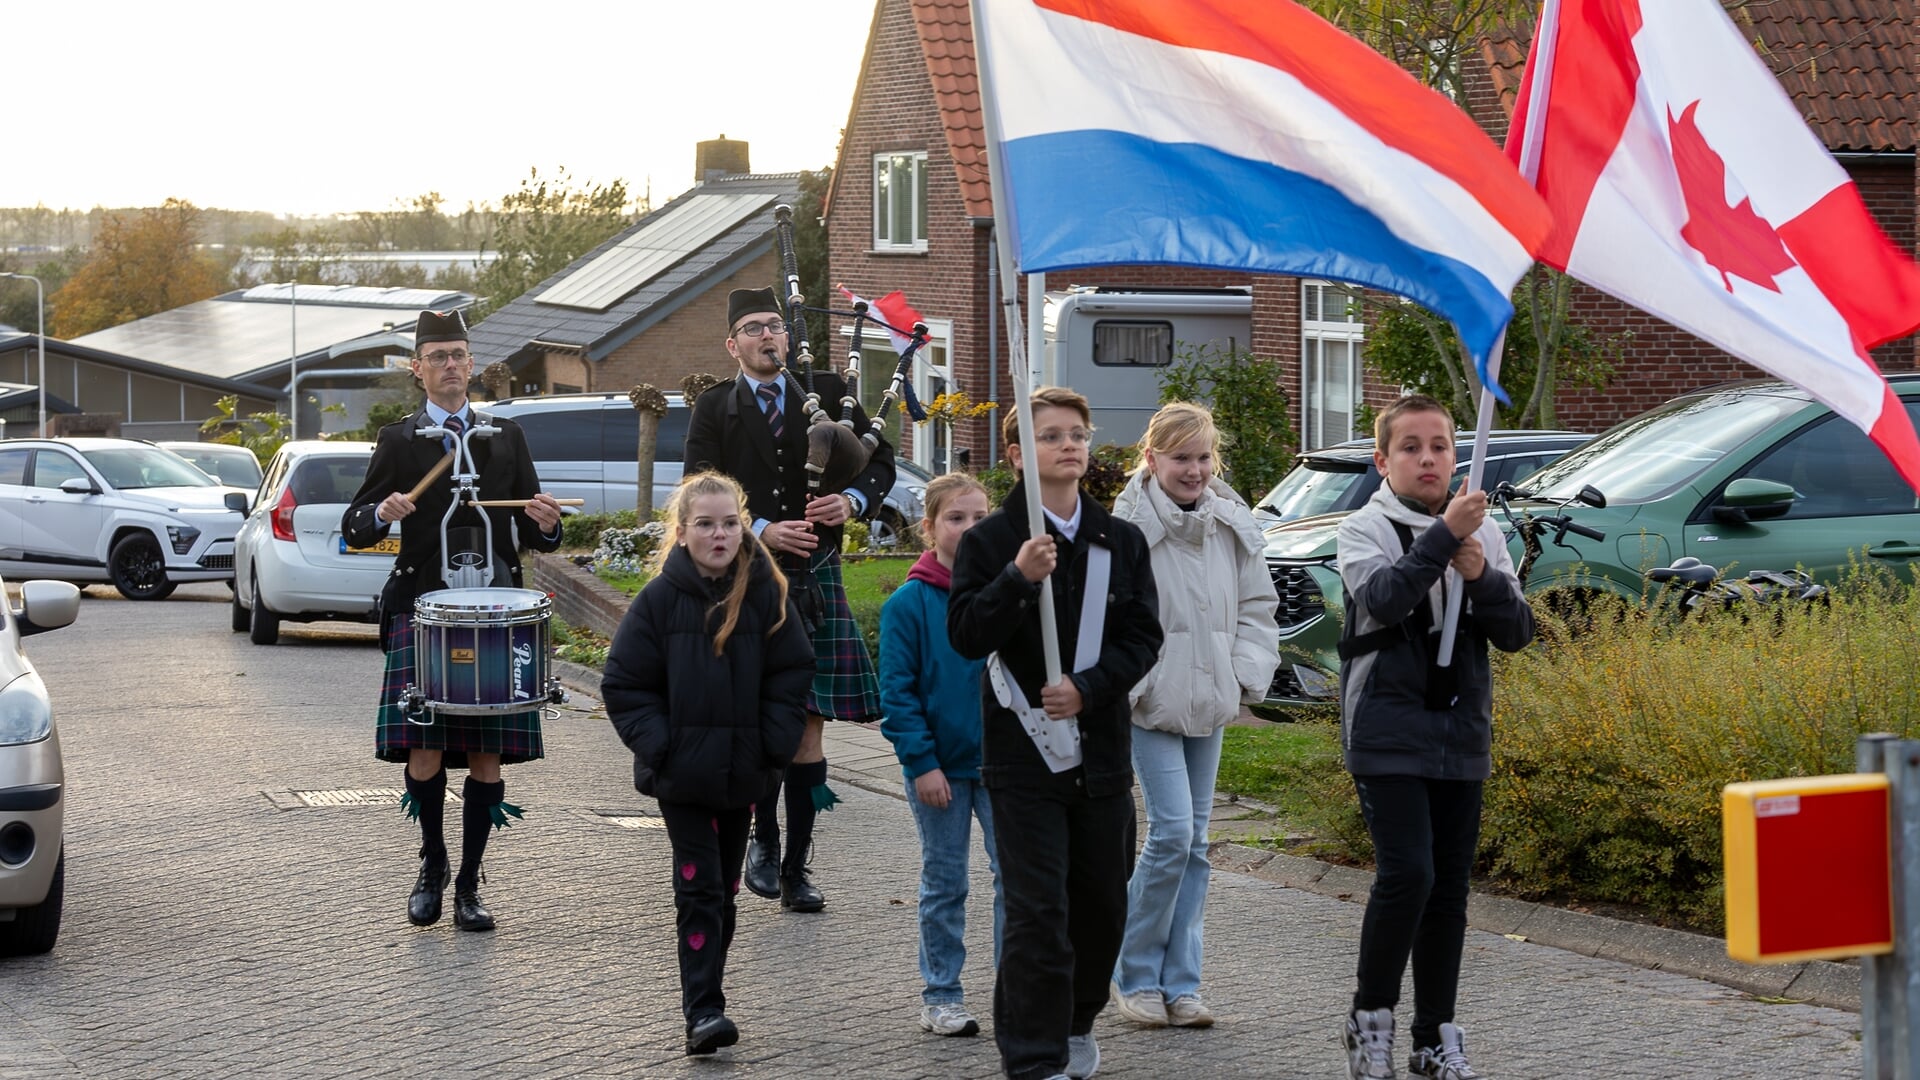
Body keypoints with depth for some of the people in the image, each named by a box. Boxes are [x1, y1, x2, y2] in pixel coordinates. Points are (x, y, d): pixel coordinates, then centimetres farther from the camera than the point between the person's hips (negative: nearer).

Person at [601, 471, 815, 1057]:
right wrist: (656, 744, -12)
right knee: (699, 888, -6)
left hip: (743, 772, 2)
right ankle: (702, 1010, -6)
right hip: (682, 773, -2)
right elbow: (624, 683, -2)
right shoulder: (660, 598, -6)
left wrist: (774, 745, -7)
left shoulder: (765, 594, -2)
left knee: (724, 890, 12)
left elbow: (792, 674, 3)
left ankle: (705, 999, 23)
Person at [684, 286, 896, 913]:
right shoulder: (713, 410, 4)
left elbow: (881, 461, 9)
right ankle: (764, 841, 17)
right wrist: (762, 531, -18)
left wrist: (853, 501, -11)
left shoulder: (825, 392, 10)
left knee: (809, 724, 2)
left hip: (815, 579, 2)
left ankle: (796, 868, 8)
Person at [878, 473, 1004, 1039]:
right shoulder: (909, 603, -9)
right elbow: (897, 691, -7)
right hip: (941, 767, -2)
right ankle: (941, 995, 20)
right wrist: (921, 763, -12)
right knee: (944, 883, 9)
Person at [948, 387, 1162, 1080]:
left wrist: (1088, 688, -13)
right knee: (1038, 912, -7)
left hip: (1100, 749, 4)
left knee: (1102, 903, 11)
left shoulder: (1121, 541, 6)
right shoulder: (991, 540, -3)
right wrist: (1018, 578, -25)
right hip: (1023, 755, -4)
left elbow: (1143, 637, 3)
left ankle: (1077, 1022, 33)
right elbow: (965, 635, -11)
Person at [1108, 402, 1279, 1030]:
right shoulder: (1127, 530, -12)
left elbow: (1256, 607, 13)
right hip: (1151, 706, -6)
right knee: (1171, 833, -13)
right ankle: (1134, 977, 2)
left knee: (1194, 843, 8)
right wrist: (1131, 687, -14)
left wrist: (1246, 678, 3)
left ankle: (1180, 984, 15)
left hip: (1209, 704, 6)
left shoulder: (1233, 525, 5)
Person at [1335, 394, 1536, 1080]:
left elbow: (1517, 633, 4)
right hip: (1387, 734, -5)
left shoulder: (1483, 533, 9)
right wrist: (1442, 535, -31)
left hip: (1461, 738, 5)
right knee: (1406, 874, -16)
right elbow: (1382, 596, -23)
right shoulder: (1367, 529, -3)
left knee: (1449, 888, 7)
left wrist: (1482, 578, -13)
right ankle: (1371, 1016, 1)